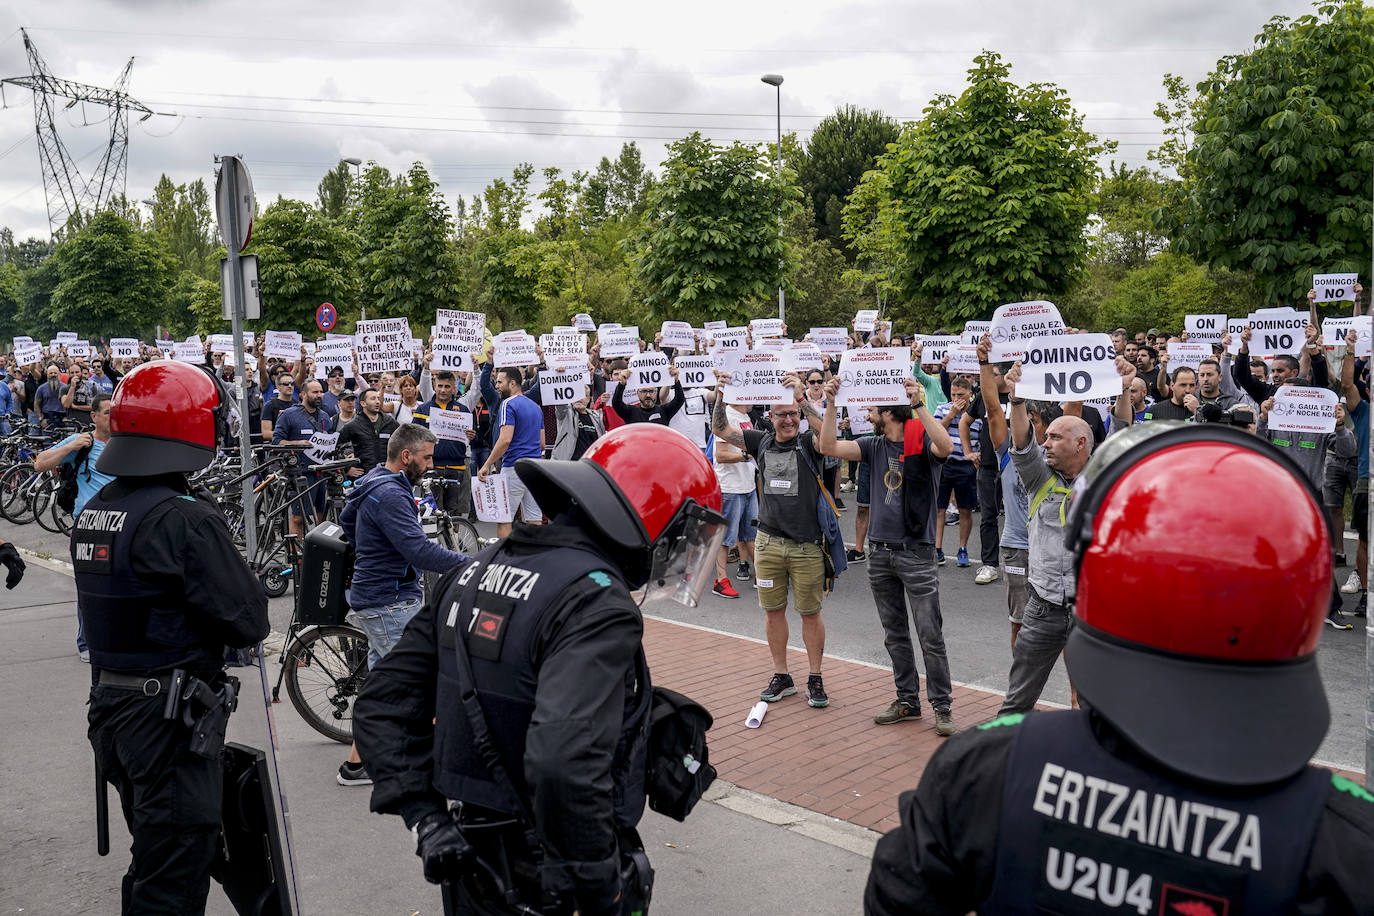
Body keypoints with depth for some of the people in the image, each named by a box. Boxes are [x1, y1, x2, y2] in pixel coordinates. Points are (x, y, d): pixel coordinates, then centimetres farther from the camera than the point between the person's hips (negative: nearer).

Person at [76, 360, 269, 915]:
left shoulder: (92, 512, 5)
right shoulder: (186, 521, -22)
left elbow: (121, 605, 11)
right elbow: (249, 624, -20)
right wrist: (252, 591, -1)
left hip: (109, 708, 8)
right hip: (171, 721, -8)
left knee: (150, 863, 24)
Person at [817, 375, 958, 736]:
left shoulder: (922, 440, -7)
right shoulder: (875, 445, 8)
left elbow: (945, 447, -30)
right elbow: (828, 446, 1)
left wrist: (919, 404, -30)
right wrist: (831, 403, -6)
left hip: (916, 552, -6)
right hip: (879, 552, 6)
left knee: (930, 635, -2)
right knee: (894, 634, 14)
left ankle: (941, 706, 9)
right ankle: (908, 700, 25)